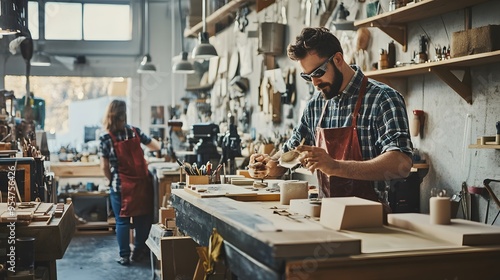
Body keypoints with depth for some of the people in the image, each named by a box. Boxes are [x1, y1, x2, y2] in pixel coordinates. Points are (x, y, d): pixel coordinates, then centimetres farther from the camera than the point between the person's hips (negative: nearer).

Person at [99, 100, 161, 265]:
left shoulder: (105, 139, -8)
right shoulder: (135, 132, -2)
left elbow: (104, 167, -7)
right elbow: (156, 146, 11)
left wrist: (113, 181, 10)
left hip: (121, 186, -2)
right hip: (141, 183, 2)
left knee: (122, 221, 9)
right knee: (142, 218, 15)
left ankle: (124, 256, 15)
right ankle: (139, 252, 25)